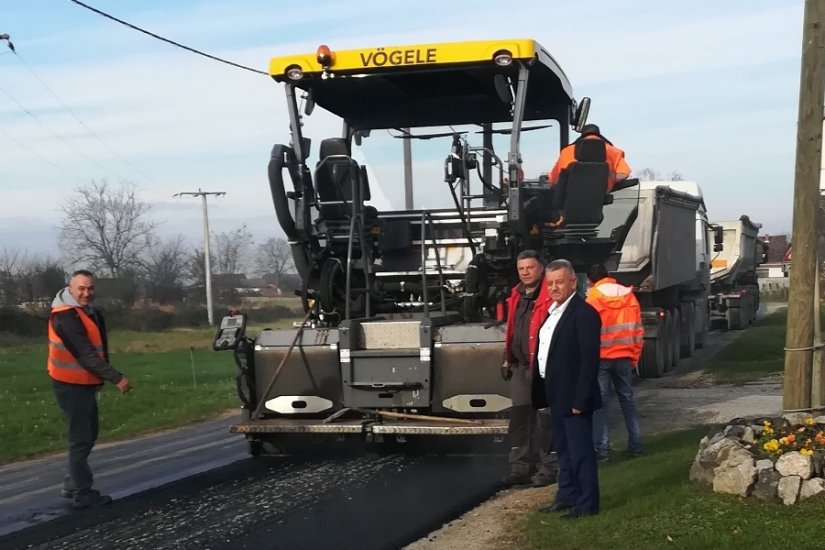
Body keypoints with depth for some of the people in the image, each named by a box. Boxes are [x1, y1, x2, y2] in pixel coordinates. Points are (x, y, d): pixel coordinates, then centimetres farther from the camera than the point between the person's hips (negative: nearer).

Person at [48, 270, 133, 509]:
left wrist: (100, 378, 2)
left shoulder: (89, 311, 9)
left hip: (85, 383, 10)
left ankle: (73, 484, 28)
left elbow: (99, 349, 13)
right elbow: (86, 355, -29)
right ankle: (82, 494, 2)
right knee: (81, 438, -5)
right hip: (71, 385, -10)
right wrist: (116, 378, -30)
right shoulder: (66, 317, -23)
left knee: (88, 435, 17)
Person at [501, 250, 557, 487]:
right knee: (519, 418, 10)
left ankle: (548, 468, 6)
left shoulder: (551, 296, -10)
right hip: (520, 367, 8)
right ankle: (519, 468, 17)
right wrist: (507, 360, 19)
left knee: (546, 420, -2)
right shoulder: (516, 296, 16)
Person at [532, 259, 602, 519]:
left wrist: (580, 399, -22)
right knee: (563, 450, 18)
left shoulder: (584, 312, -16)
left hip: (573, 396, -9)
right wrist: (545, 393, 13)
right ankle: (567, 496, 29)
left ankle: (587, 503, 6)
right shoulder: (553, 310, 13)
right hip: (556, 395, 9)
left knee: (581, 451, -1)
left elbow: (590, 359, -20)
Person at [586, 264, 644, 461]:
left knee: (600, 402, 1)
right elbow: (638, 331, 7)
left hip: (600, 358, -4)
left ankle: (602, 448, -1)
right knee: (627, 399, 14)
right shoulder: (629, 297, 5)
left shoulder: (592, 299, -9)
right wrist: (634, 357, 15)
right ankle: (635, 445, 15)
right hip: (624, 357, 4)